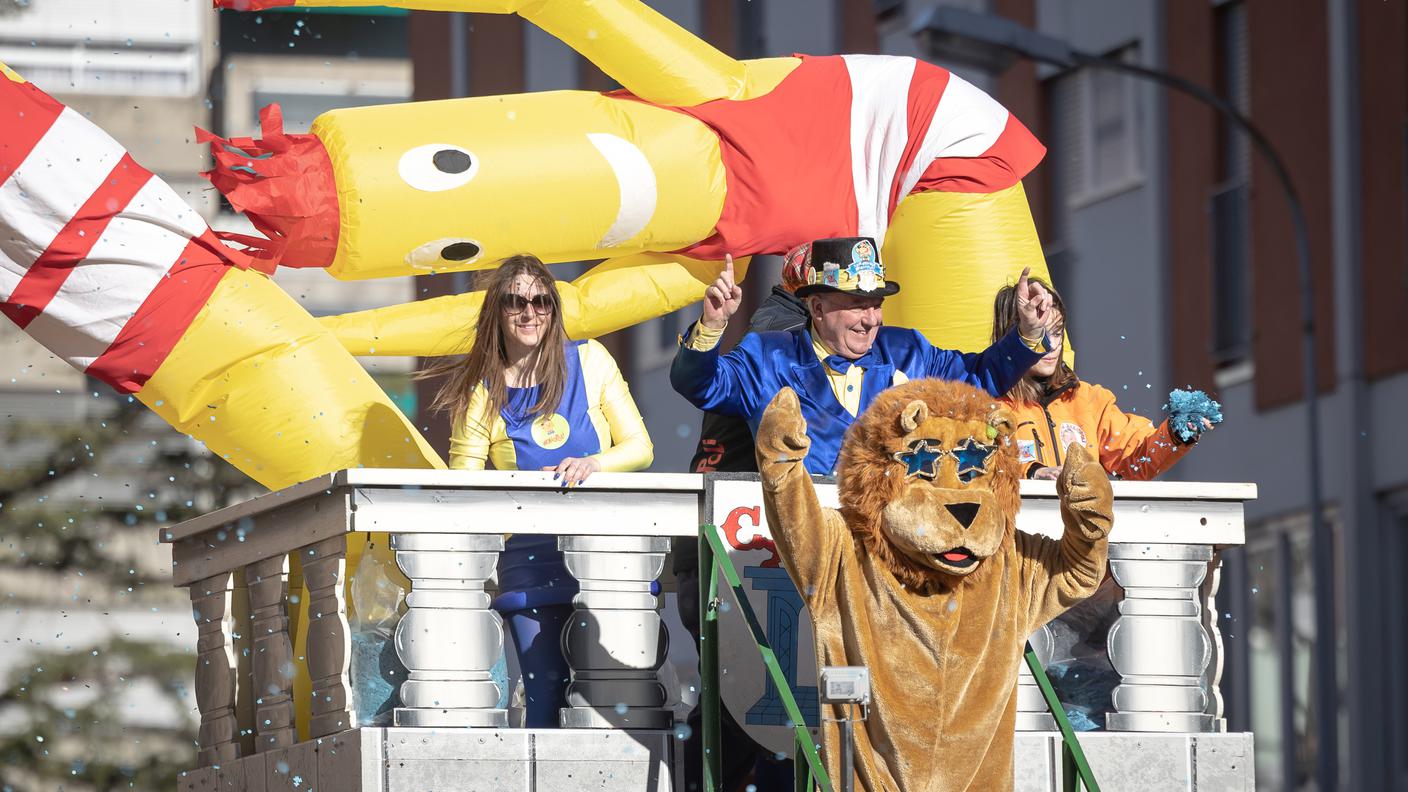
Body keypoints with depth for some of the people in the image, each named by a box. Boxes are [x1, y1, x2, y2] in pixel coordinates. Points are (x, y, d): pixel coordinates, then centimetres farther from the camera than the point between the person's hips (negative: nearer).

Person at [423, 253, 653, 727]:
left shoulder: (589, 362, 5)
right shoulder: (480, 393, 3)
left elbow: (639, 448, 5)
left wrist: (592, 464, -14)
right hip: (530, 559, -1)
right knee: (545, 696, -9)